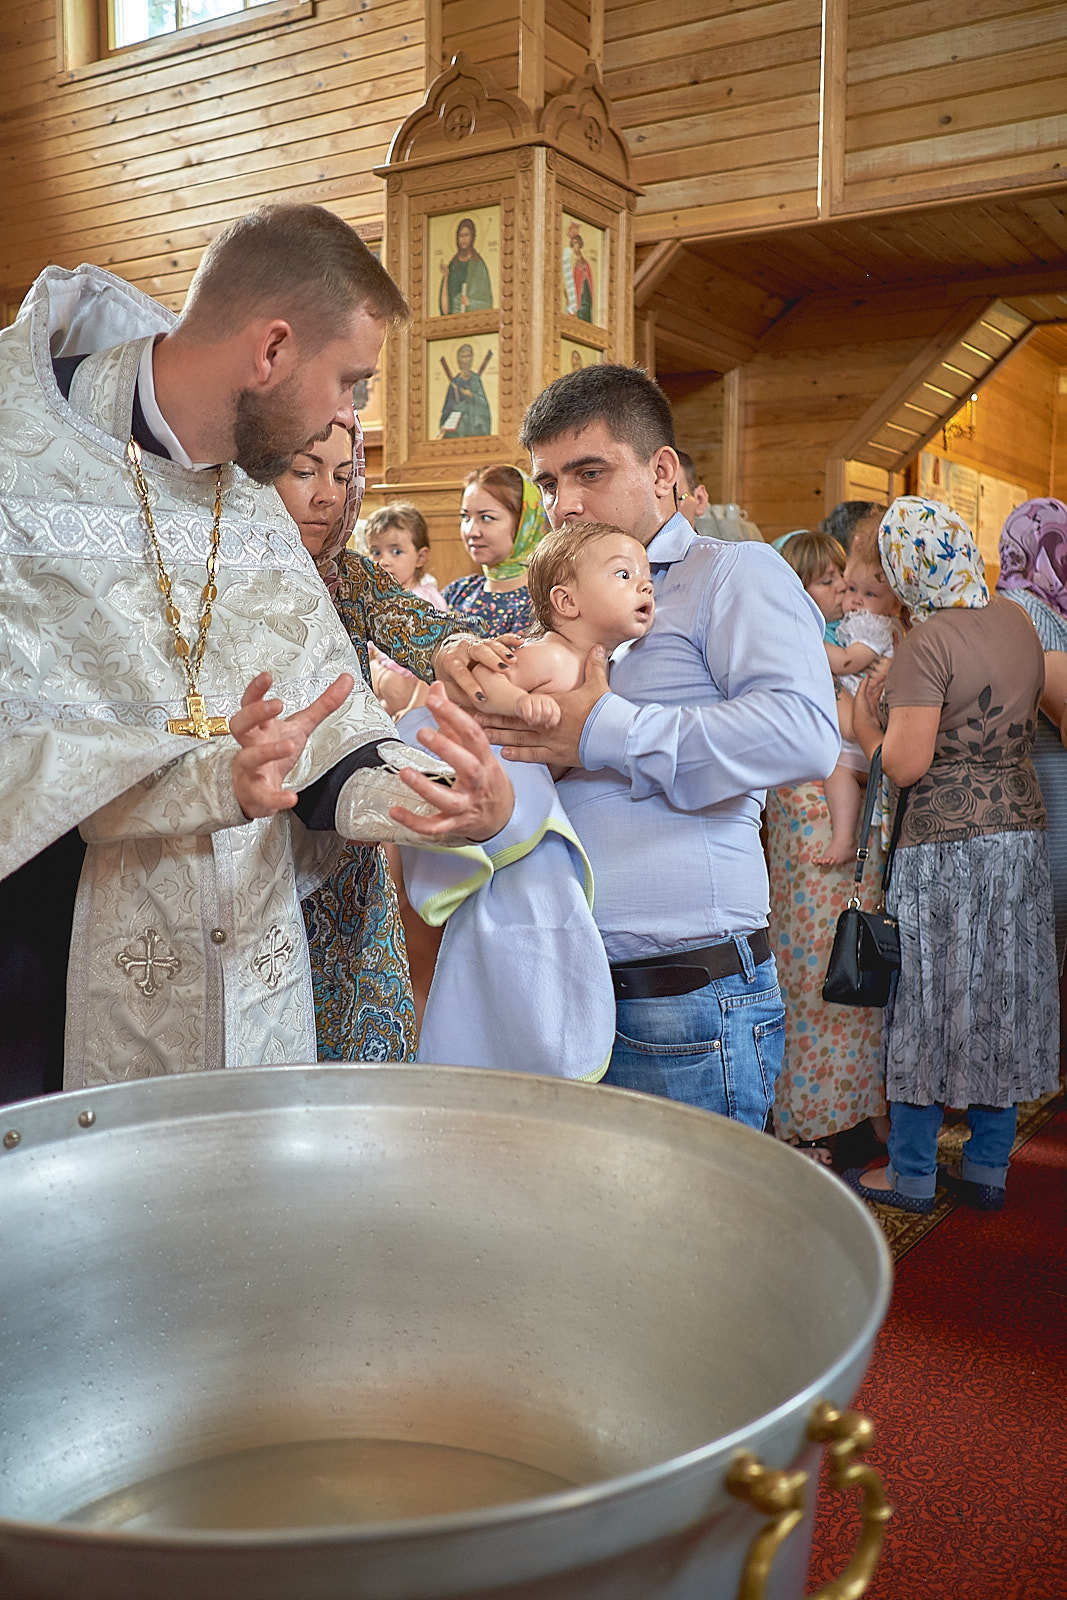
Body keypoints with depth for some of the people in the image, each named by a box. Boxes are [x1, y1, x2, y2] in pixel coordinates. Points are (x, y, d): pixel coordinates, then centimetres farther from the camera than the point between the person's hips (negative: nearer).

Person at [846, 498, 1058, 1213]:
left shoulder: (929, 640, -17)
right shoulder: (1017, 620, 6)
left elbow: (906, 765, -19)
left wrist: (869, 720, 0)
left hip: (946, 842, -7)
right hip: (1024, 828, 7)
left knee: (929, 1002, 4)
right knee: (1003, 1000, 12)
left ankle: (912, 1175, 16)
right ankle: (989, 1168, 24)